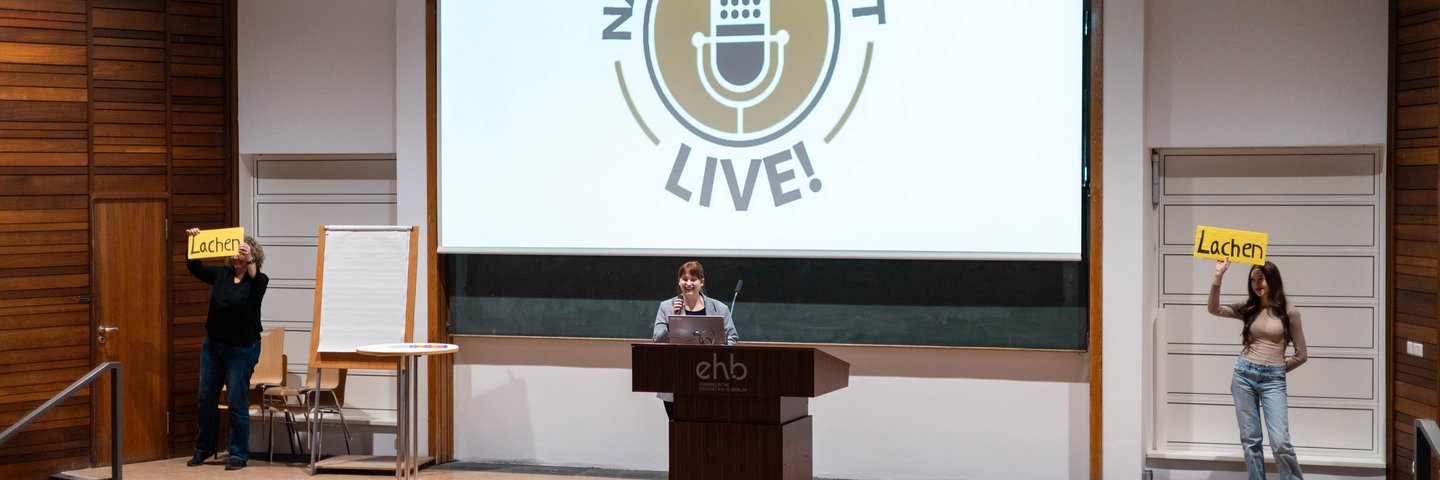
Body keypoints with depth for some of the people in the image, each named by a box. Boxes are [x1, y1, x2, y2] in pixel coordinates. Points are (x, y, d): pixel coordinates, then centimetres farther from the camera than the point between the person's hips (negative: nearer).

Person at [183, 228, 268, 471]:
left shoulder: (258, 280, -9)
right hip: (213, 344, 5)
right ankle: (204, 448, 26)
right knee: (206, 399, 12)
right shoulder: (221, 275, 4)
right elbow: (195, 268, -3)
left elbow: (257, 285, -31)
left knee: (237, 403, -2)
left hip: (242, 349, -5)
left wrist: (249, 261, -47)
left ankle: (238, 454, 9)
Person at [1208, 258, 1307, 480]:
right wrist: (1218, 277, -11)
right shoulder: (1248, 309, 9)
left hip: (1273, 380, -3)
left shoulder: (1289, 312, -1)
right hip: (1244, 376, 3)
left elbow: (1301, 355, 3)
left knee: (1280, 442, -10)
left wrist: (1277, 369, 7)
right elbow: (1214, 309, -4)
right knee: (1250, 440, 5)